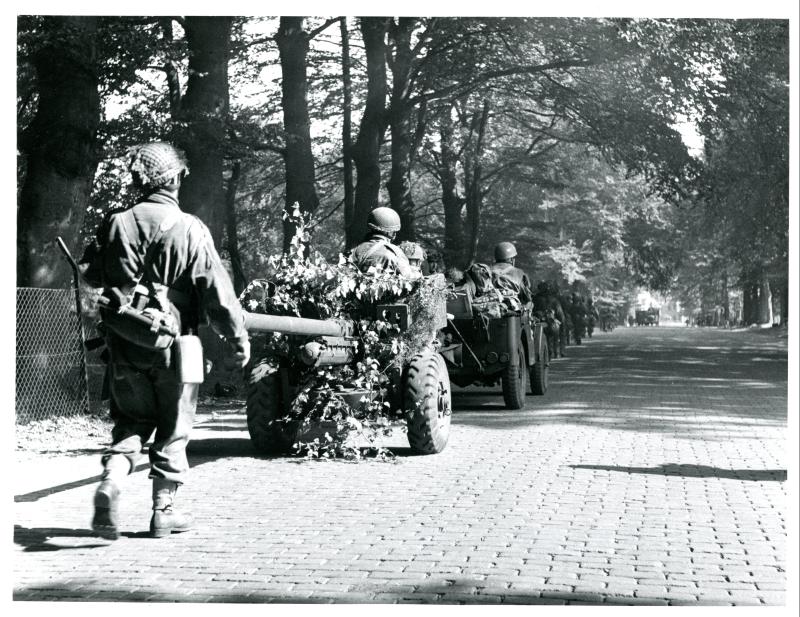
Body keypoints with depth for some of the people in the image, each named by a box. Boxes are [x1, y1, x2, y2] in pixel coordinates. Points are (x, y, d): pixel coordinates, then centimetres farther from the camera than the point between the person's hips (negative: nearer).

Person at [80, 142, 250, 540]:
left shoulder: (115, 223, 0)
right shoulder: (190, 229, -9)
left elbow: (89, 274, 9)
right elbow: (217, 291, -10)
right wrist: (238, 338, -2)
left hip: (125, 346, 3)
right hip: (174, 344, -3)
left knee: (131, 421, 15)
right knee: (173, 429, 10)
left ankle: (112, 478, -10)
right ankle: (164, 510, 15)